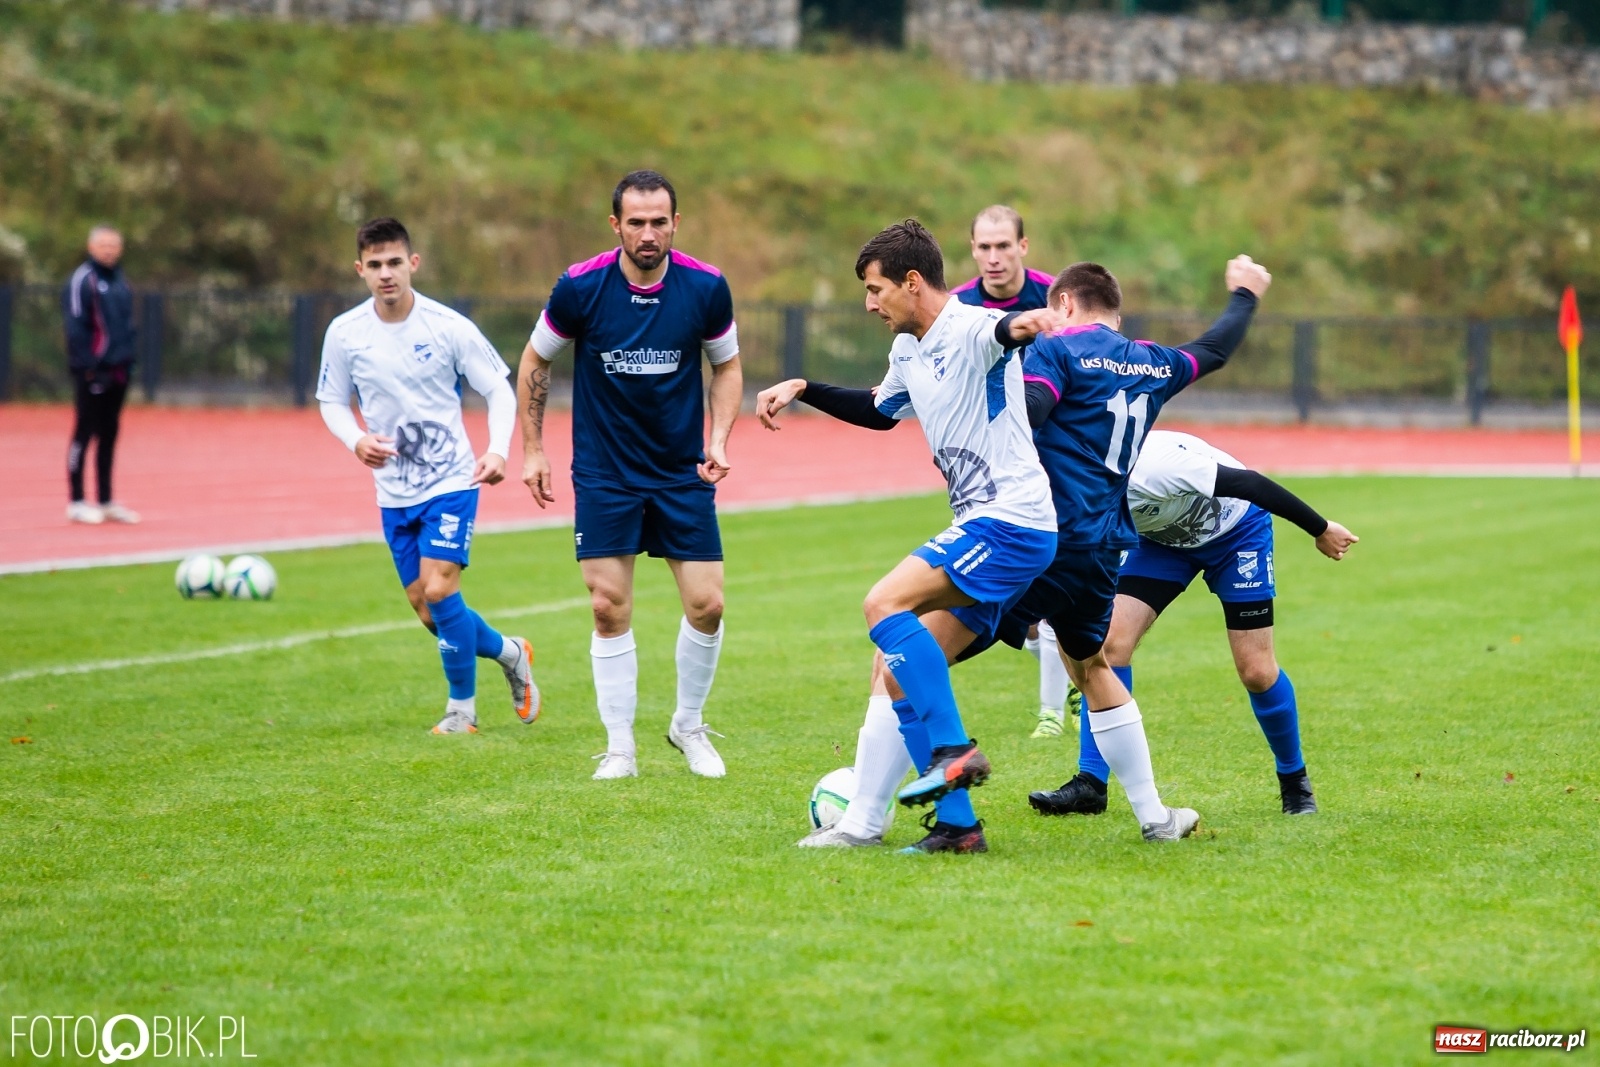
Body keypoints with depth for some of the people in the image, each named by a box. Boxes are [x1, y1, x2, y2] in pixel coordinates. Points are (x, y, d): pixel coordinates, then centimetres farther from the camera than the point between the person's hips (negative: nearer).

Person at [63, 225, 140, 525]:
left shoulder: (120, 281, 15)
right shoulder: (82, 280, -9)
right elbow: (75, 327, -13)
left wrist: (128, 359, 10)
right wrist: (88, 366, -17)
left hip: (117, 372, 7)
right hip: (92, 373, -7)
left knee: (109, 434, 11)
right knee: (85, 432, -3)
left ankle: (106, 501, 16)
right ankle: (76, 502, 0)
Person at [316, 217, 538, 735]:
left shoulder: (448, 326, -11)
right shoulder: (344, 334, -4)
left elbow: (499, 390, -3)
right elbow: (332, 401, 9)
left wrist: (497, 450, -20)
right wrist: (357, 441, -13)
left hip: (452, 481, -4)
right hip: (393, 492, 4)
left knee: (439, 591, -17)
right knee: (426, 610, 6)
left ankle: (462, 706, 3)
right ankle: (508, 652, 34)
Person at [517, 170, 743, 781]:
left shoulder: (706, 288, -10)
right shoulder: (581, 288, -13)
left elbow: (727, 366, 7)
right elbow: (535, 363, 3)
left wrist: (718, 441, -6)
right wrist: (532, 450, 2)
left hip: (683, 474, 1)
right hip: (603, 474, -1)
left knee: (706, 604, -3)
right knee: (609, 609, -3)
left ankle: (689, 726, 20)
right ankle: (620, 748, 9)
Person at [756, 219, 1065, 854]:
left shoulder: (970, 331, -13)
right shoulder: (909, 352, 17)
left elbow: (1001, 330, -39)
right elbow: (880, 412, 37)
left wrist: (1019, 325, -62)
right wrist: (802, 390, 27)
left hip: (1010, 522, -10)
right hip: (982, 529, 10)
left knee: (885, 605, -24)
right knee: (898, 670, 6)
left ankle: (953, 750, -23)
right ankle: (955, 822, 5)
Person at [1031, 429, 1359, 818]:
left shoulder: (1149, 469, -40)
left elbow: (1248, 484, -30)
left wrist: (1320, 530, -21)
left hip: (1236, 528, -5)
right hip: (1165, 535, 5)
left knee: (1257, 672, -5)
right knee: (1111, 641, -14)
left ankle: (1294, 779, 21)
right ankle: (1090, 785, -9)